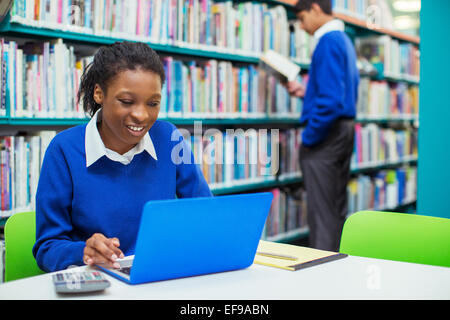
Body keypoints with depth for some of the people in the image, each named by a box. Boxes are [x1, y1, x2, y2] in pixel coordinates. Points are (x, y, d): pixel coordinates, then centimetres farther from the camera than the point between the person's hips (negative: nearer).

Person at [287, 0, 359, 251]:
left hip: (326, 134, -10)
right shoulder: (345, 41, 17)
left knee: (321, 210, -4)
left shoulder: (328, 41, -13)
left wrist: (309, 138, -15)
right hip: (346, 129, 10)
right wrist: (306, 92, 17)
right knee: (338, 208, 15)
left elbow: (330, 99, -22)